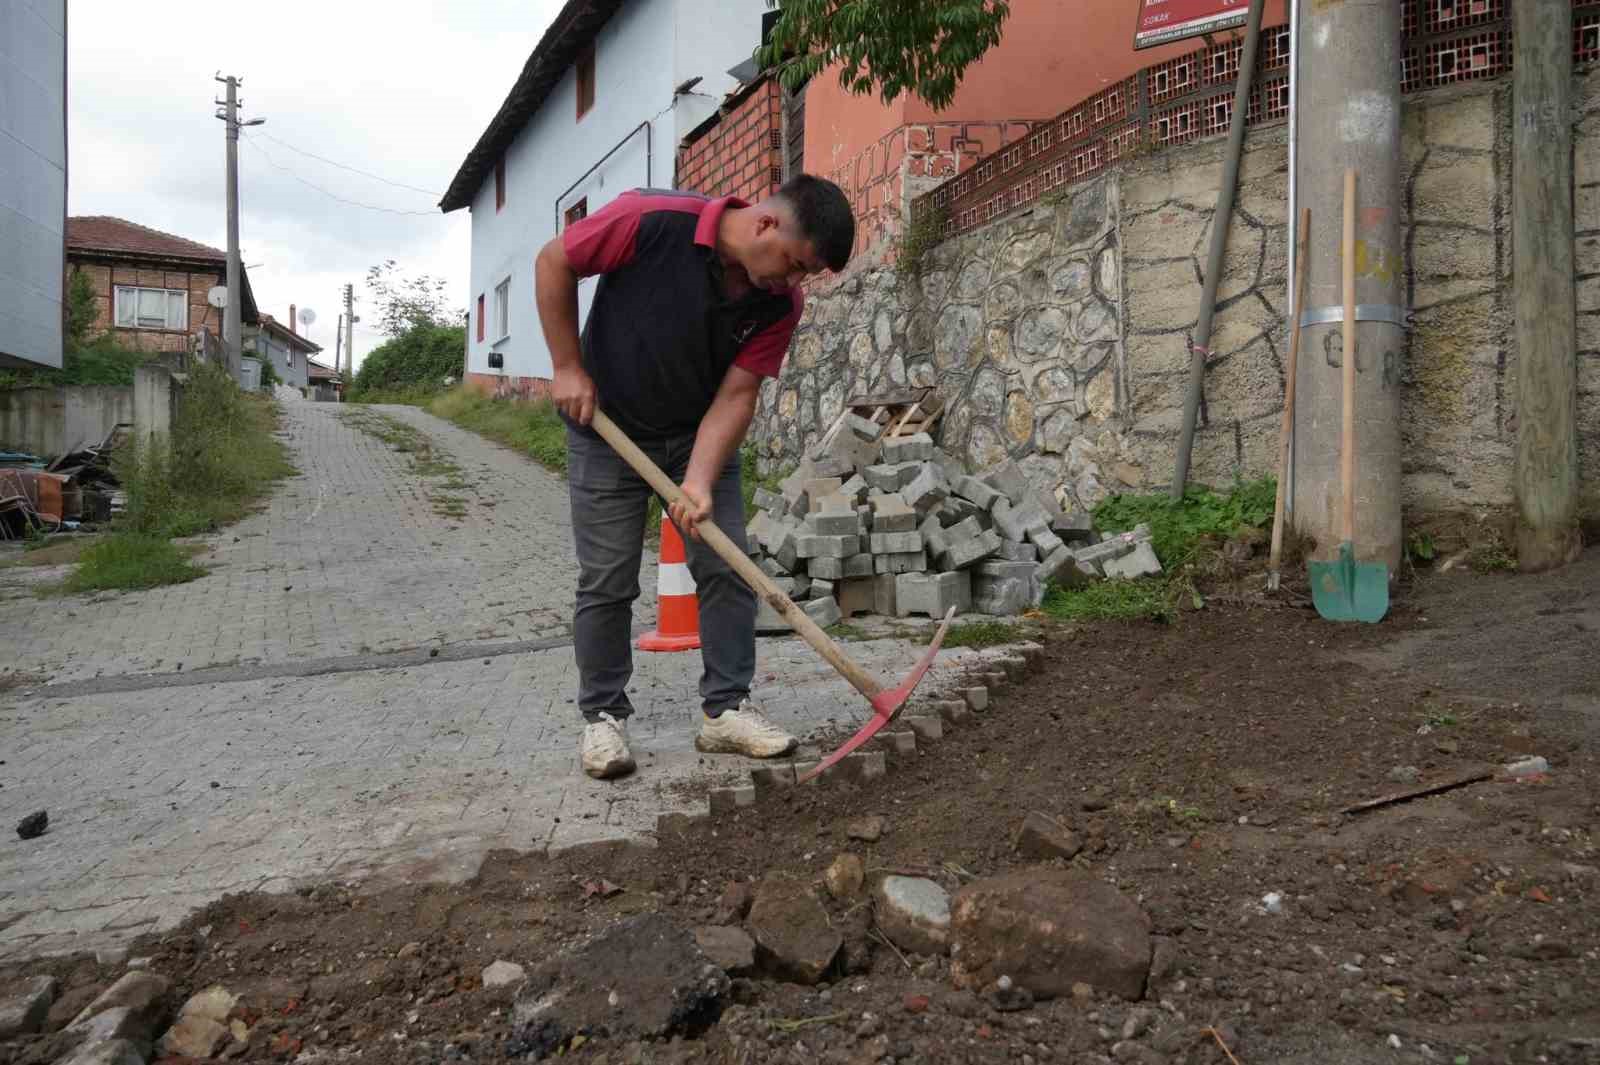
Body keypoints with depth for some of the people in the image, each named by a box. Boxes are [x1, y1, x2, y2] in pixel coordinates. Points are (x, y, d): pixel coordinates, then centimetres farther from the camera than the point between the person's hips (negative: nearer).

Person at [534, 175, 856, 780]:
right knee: (607, 581, -1)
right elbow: (553, 262, -12)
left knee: (727, 568, -1)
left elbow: (736, 394, -14)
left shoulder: (781, 301, -15)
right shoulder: (652, 220, -26)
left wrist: (699, 482, -25)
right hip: (608, 427, -3)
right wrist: (567, 367, -12)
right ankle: (602, 716, 13)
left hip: (702, 433, 4)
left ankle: (725, 709, 11)